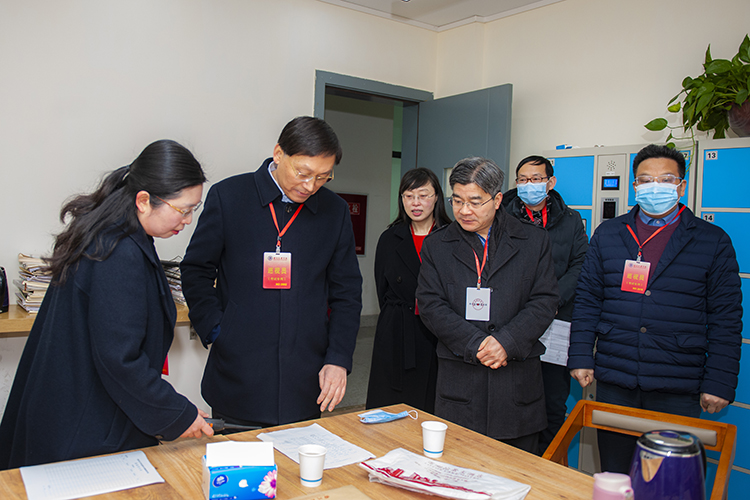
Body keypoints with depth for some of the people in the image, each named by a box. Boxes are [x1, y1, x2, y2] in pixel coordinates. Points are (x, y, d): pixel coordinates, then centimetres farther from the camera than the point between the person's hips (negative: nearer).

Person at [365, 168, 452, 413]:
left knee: (434, 410, 2)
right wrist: (399, 316, 6)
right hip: (397, 340, 2)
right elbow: (383, 292, 13)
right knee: (393, 417, 5)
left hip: (439, 337, -1)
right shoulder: (390, 239, 8)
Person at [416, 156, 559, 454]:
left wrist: (507, 341, -14)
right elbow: (430, 305, -2)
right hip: (459, 381, 0)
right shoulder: (436, 246, 6)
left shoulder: (534, 241, 6)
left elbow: (545, 301, 0)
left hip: (518, 379, 1)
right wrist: (475, 344, -13)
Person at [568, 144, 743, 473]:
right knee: (613, 476, 13)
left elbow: (726, 319, 1)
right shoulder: (607, 234, 7)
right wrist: (580, 357, 1)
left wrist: (720, 383, -4)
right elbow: (587, 300, 8)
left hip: (678, 391, -1)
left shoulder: (713, 241, 3)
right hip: (614, 384, 2)